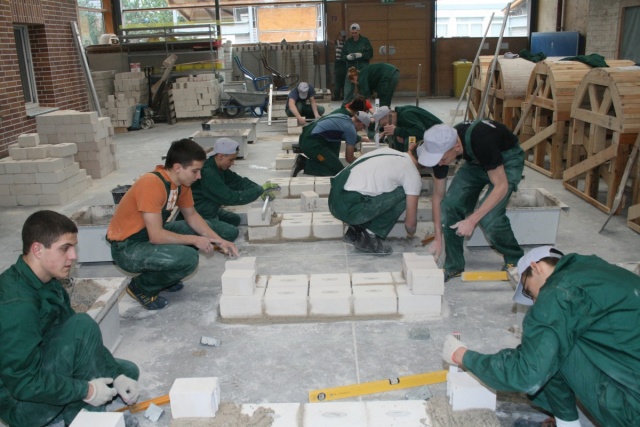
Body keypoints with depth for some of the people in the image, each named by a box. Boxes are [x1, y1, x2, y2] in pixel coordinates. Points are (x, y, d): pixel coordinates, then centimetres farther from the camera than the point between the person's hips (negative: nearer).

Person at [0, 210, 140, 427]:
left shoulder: (47, 284, 0)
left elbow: (77, 340, 4)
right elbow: (23, 383, -29)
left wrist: (117, 375, -6)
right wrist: (87, 391, -21)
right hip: (22, 403, -9)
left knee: (128, 371, 11)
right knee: (83, 325, -25)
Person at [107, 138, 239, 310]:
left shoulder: (181, 181, -3)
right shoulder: (152, 184, -29)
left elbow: (192, 215, 9)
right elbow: (156, 236, -30)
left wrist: (218, 240, -3)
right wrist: (195, 240, -19)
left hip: (151, 234, 9)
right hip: (126, 248, -9)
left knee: (200, 232, 8)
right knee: (188, 258, -27)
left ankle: (162, 278, 14)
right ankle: (141, 287, -2)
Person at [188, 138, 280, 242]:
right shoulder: (208, 174, -30)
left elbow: (237, 181, 1)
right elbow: (230, 197, -30)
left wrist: (261, 189, -14)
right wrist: (260, 190, -25)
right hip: (200, 217, -10)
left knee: (235, 219, 21)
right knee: (231, 232, -18)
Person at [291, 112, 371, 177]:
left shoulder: (344, 116, 17)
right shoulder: (351, 130, -6)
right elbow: (349, 159, 1)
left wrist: (360, 138, 48)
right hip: (311, 144, -10)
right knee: (338, 170, -6)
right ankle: (304, 163, -7)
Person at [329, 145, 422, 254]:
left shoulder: (387, 151, 21)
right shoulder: (413, 175, 1)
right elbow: (410, 222, 6)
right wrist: (411, 230, 32)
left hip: (333, 200, 8)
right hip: (349, 209, -8)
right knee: (403, 195, 3)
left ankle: (355, 231, 18)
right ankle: (370, 237, 4)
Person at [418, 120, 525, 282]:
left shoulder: (480, 141, -41)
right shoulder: (441, 148, -21)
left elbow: (501, 187, -33)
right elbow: (438, 195, -10)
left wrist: (472, 220, -36)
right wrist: (438, 238, -10)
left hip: (507, 160, -5)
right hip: (476, 161, 5)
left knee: (489, 217, -23)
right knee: (450, 205, -15)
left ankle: (516, 261, 4)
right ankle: (453, 266, 2)